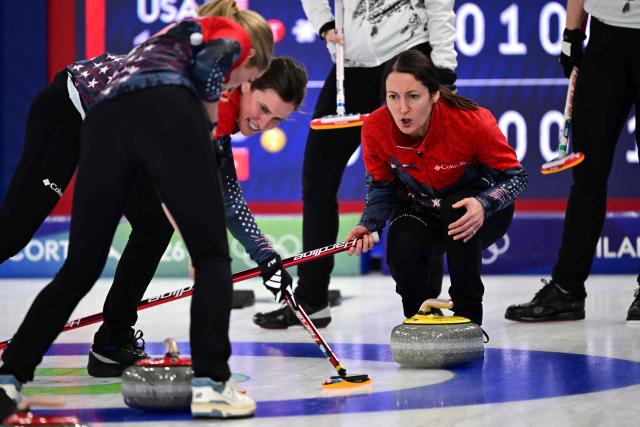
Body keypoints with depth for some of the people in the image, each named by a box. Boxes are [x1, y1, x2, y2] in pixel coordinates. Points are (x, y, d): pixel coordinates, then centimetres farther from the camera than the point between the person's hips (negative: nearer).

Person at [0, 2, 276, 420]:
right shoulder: (232, 34, 24)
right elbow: (209, 66, -4)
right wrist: (209, 125, 12)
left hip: (105, 120, 7)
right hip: (166, 113, -6)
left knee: (81, 267, 16)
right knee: (213, 256, 3)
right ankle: (211, 383, -8)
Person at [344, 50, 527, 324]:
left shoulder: (473, 121, -31)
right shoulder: (375, 128, -22)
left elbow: (515, 176, -19)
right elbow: (381, 185, -3)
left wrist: (483, 205, -40)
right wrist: (368, 224, -23)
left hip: (485, 211, -2)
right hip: (421, 210, 2)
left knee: (456, 211, -37)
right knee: (402, 255, -29)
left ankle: (468, 319, -17)